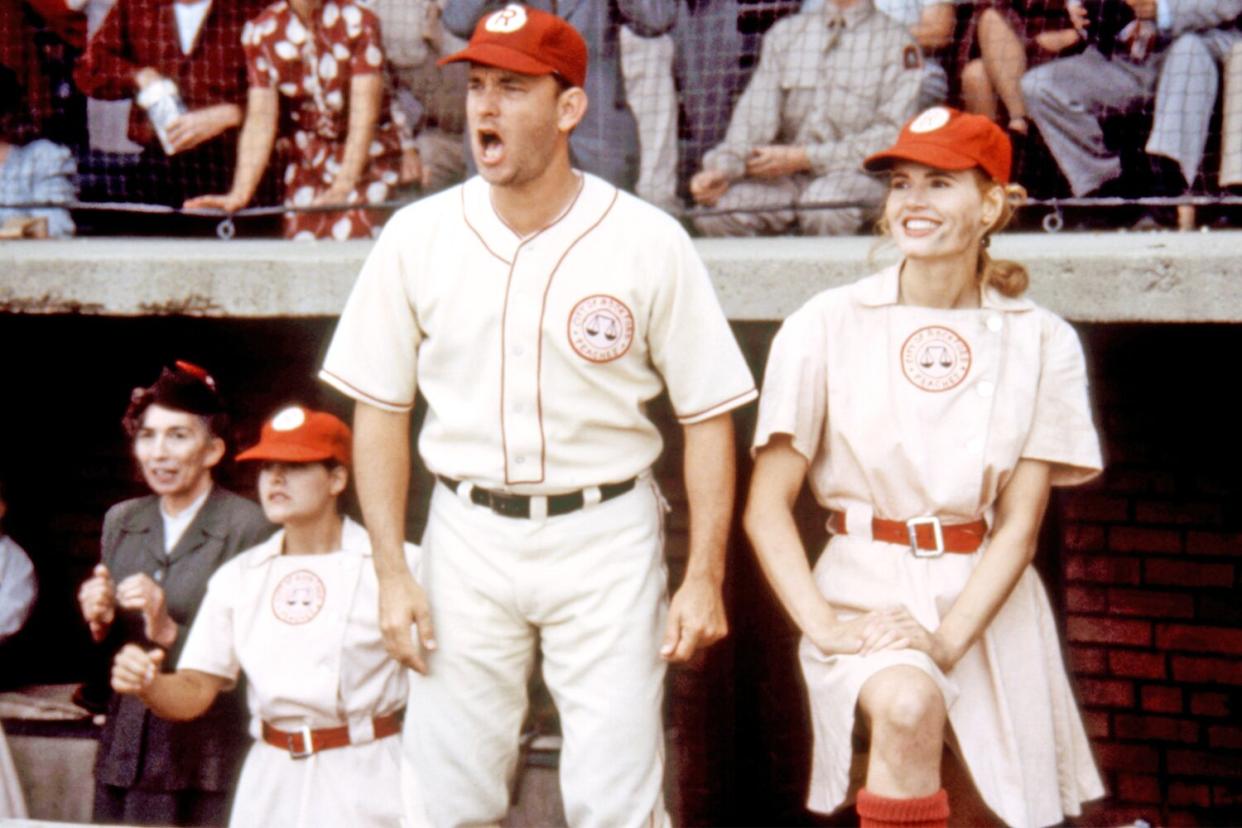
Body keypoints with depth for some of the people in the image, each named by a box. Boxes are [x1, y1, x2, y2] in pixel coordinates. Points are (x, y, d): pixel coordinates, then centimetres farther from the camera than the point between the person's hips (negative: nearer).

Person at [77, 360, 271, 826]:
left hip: (207, 757, -5)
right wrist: (100, 623, -1)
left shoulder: (248, 527, -9)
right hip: (125, 751, 5)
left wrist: (170, 632, -20)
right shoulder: (121, 521, 12)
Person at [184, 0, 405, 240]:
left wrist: (342, 187, -30)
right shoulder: (261, 31, -3)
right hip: (307, 160, 3)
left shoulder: (359, 21, -13)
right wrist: (239, 194, -20)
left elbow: (364, 116, -19)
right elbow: (260, 121, -7)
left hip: (367, 159, -3)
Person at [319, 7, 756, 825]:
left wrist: (704, 576, -7)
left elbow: (709, 413, -2)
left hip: (605, 539, -2)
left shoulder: (649, 242, -6)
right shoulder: (419, 236, 0)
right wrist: (391, 572, 0)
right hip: (468, 535, 2)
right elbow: (381, 406, 6)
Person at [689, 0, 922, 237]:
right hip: (784, 177, 3)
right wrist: (721, 169, -15)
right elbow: (755, 116, 5)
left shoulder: (895, 40, 3)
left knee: (824, 207, -38)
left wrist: (804, 157, -14)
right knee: (716, 210, -25)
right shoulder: (784, 32, 15)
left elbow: (891, 136, -7)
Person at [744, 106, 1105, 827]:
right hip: (868, 585, -2)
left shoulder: (1041, 342, 1)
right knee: (908, 705, -32)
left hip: (988, 599, 2)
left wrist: (947, 639, -16)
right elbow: (767, 506, -2)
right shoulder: (828, 327, -2)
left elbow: (1020, 522, -2)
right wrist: (824, 626, -16)